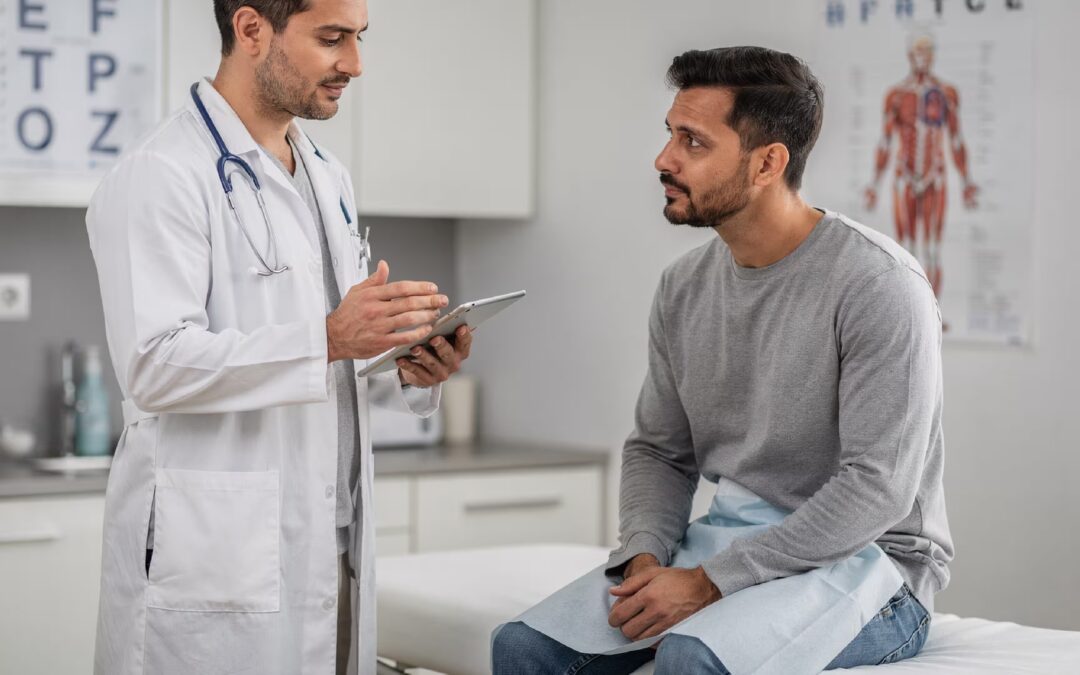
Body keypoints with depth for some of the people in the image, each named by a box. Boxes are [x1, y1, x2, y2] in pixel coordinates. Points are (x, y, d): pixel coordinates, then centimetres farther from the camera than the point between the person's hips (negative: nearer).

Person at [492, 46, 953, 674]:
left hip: (866, 560, -6)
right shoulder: (684, 286, 6)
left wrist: (712, 581, -22)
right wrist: (647, 559, -9)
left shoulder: (878, 284, -16)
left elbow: (877, 486, -21)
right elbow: (658, 450, 13)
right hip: (729, 542, 7)